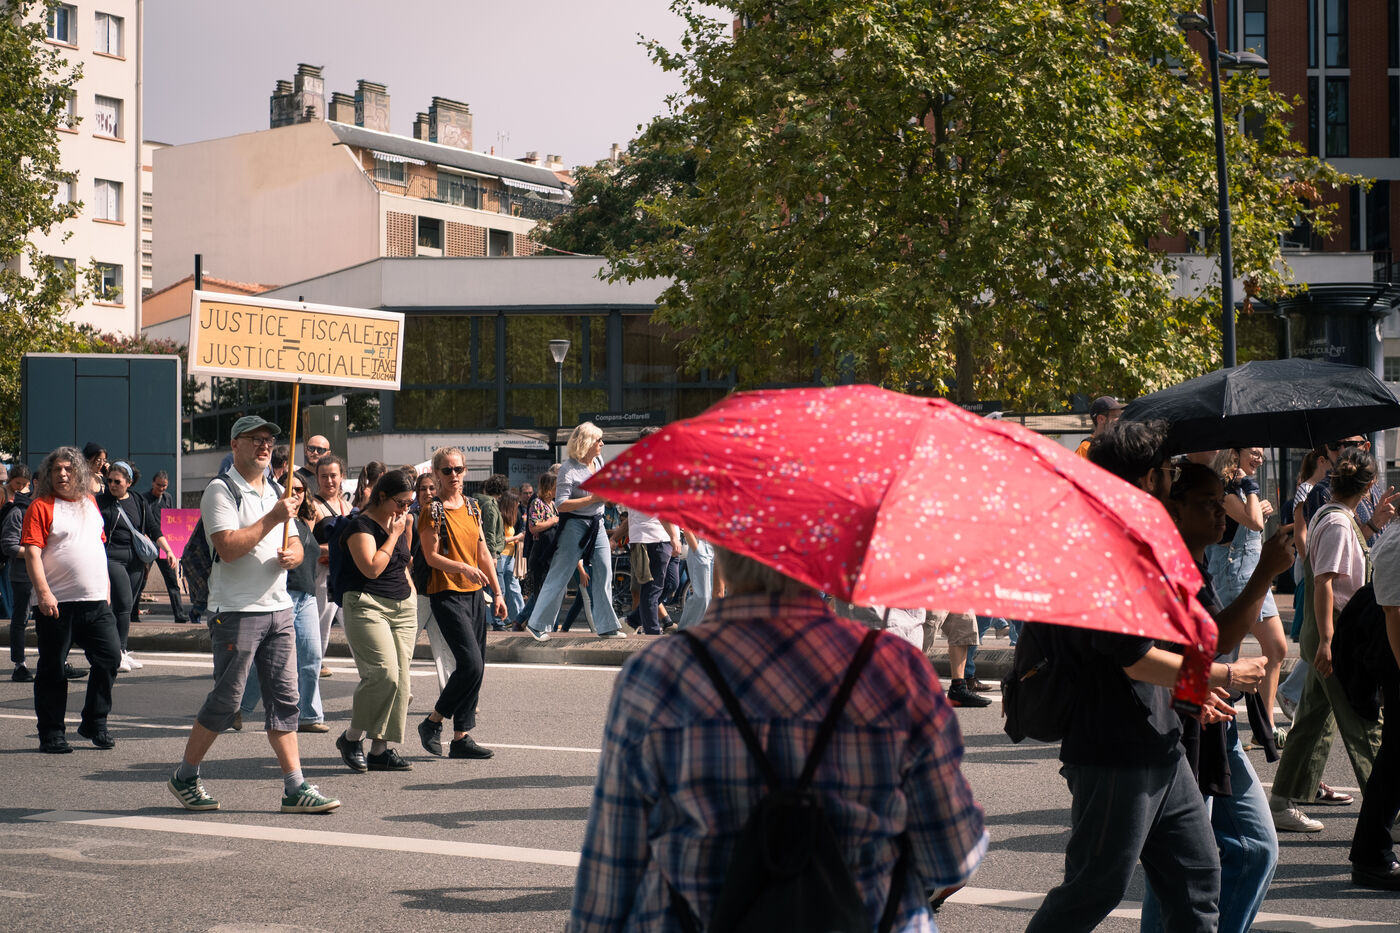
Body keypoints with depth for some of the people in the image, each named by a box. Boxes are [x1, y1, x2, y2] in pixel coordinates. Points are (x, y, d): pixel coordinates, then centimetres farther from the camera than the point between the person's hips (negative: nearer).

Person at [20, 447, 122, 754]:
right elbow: (32, 552, -12)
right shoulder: (41, 507, -4)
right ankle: (51, 735, 9)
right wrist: (43, 592, -22)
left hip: (96, 601, 5)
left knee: (109, 657, 0)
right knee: (52, 669, 1)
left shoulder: (89, 503, 15)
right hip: (56, 603, -5)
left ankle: (94, 723, 14)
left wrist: (105, 584, 20)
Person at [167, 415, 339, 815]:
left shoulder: (275, 492, 19)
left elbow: (296, 546, 20)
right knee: (225, 700, -3)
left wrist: (291, 555, -3)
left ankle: (295, 788, 3)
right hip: (236, 612, -7)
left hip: (279, 609, 7)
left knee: (284, 698, 3)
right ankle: (184, 778, 13)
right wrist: (273, 519, -17)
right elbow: (228, 547, -18)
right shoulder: (221, 491, -6)